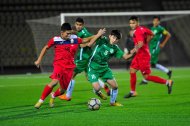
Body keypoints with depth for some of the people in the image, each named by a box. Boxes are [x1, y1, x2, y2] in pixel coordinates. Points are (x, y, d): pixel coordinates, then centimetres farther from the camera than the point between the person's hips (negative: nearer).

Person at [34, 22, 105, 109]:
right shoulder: (55, 40, -3)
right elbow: (46, 48, 10)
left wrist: (97, 35, 11)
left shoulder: (74, 39, 2)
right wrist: (39, 60, 9)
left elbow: (85, 40, 17)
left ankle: (53, 96, 41)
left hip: (69, 67, 4)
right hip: (59, 65, -4)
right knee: (54, 82, -28)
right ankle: (41, 101, -16)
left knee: (63, 89, 7)